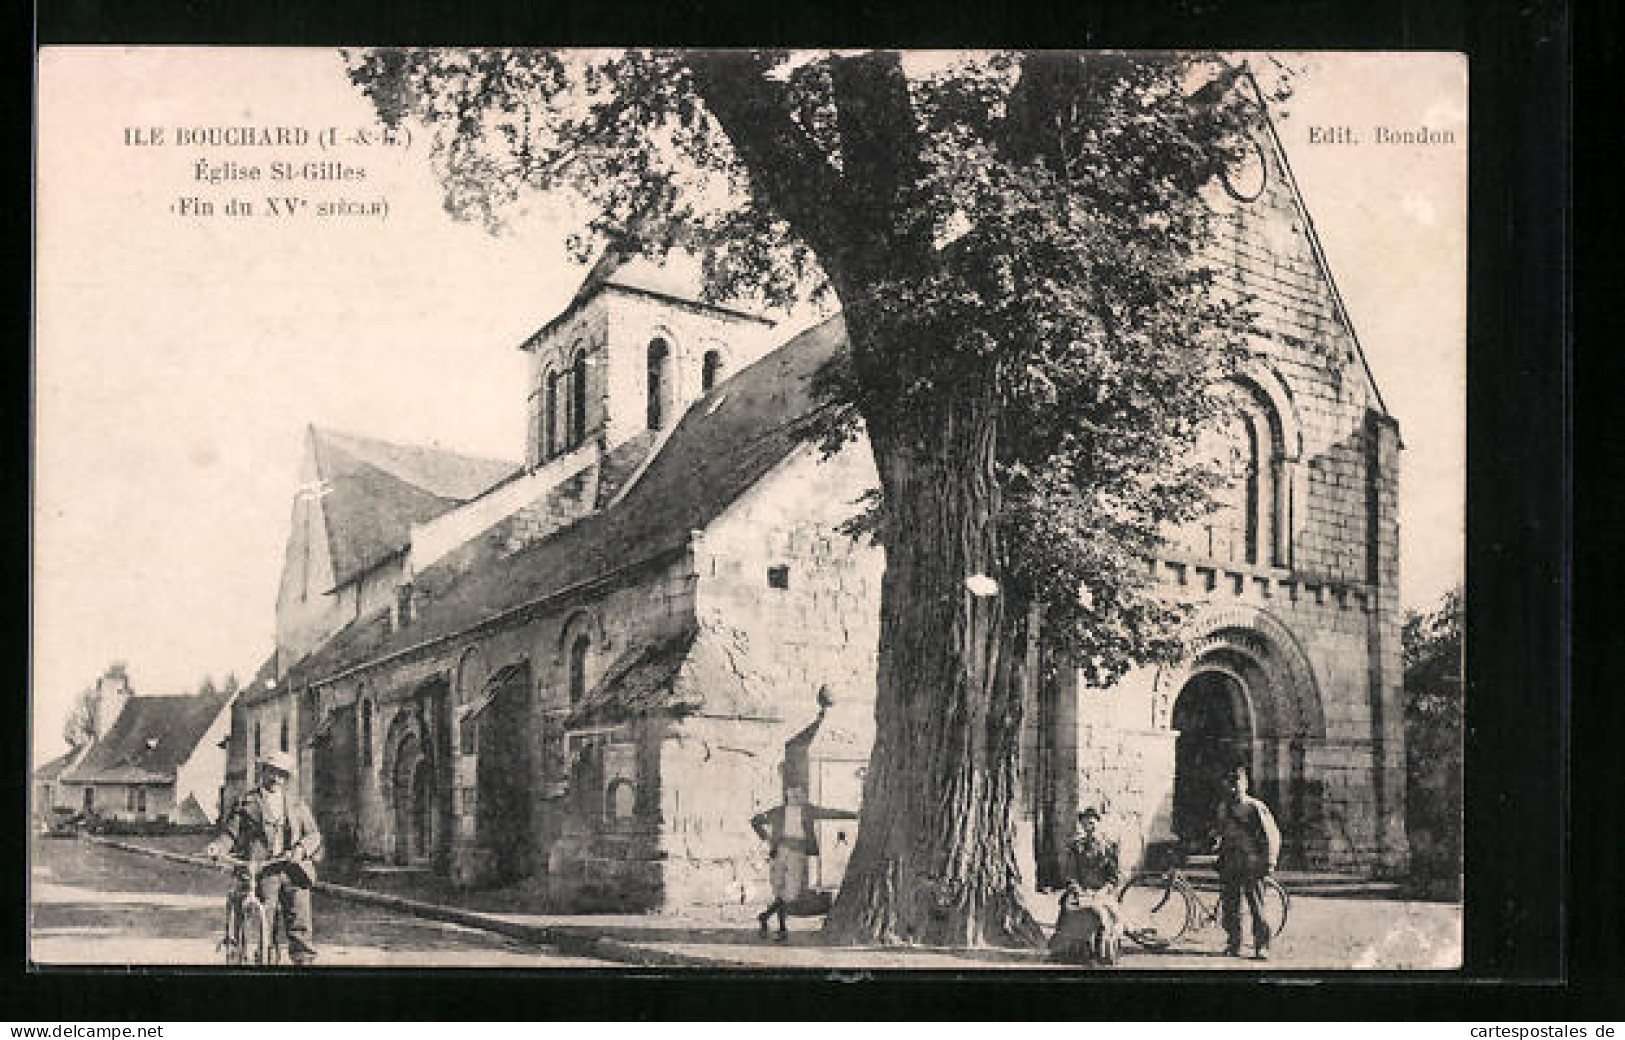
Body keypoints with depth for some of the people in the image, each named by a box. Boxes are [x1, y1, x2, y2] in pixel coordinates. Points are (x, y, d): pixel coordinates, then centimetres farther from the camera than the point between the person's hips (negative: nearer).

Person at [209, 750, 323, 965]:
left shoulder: (297, 804, 17)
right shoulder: (247, 803, 12)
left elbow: (313, 835, 10)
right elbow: (230, 833, 8)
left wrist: (302, 848, -10)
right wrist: (219, 847, -12)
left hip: (294, 871, 1)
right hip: (262, 872, -1)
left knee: (302, 922, -6)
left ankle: (304, 960, -2)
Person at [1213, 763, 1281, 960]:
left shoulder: (1255, 807, -4)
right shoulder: (1223, 807, 15)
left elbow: (1272, 834, -3)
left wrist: (1270, 862, -9)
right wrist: (1220, 855, 22)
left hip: (1251, 864, -5)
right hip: (1229, 864, 6)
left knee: (1257, 907, -6)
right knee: (1230, 906, 6)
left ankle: (1262, 947, -3)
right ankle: (1233, 943, 16)